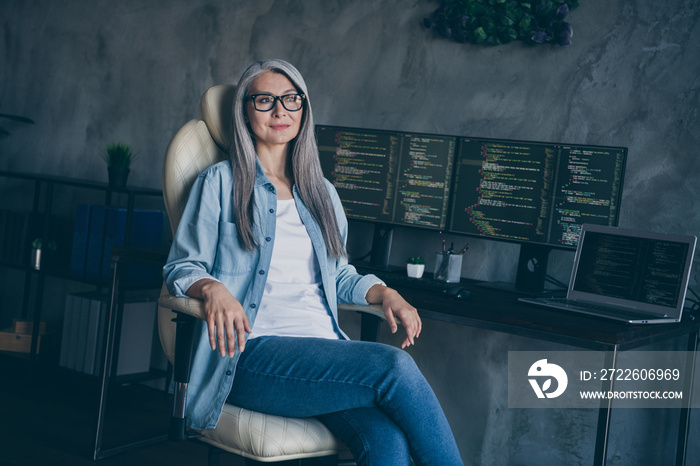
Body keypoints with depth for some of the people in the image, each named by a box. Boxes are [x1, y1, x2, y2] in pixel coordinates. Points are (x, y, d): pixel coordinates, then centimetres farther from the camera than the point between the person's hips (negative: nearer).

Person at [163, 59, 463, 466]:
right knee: (395, 366, -30)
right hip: (254, 351, -4)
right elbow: (182, 267, 6)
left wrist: (385, 292, 8)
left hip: (324, 348, 4)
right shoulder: (221, 183, 11)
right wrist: (213, 289, -18)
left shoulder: (322, 193, 25)